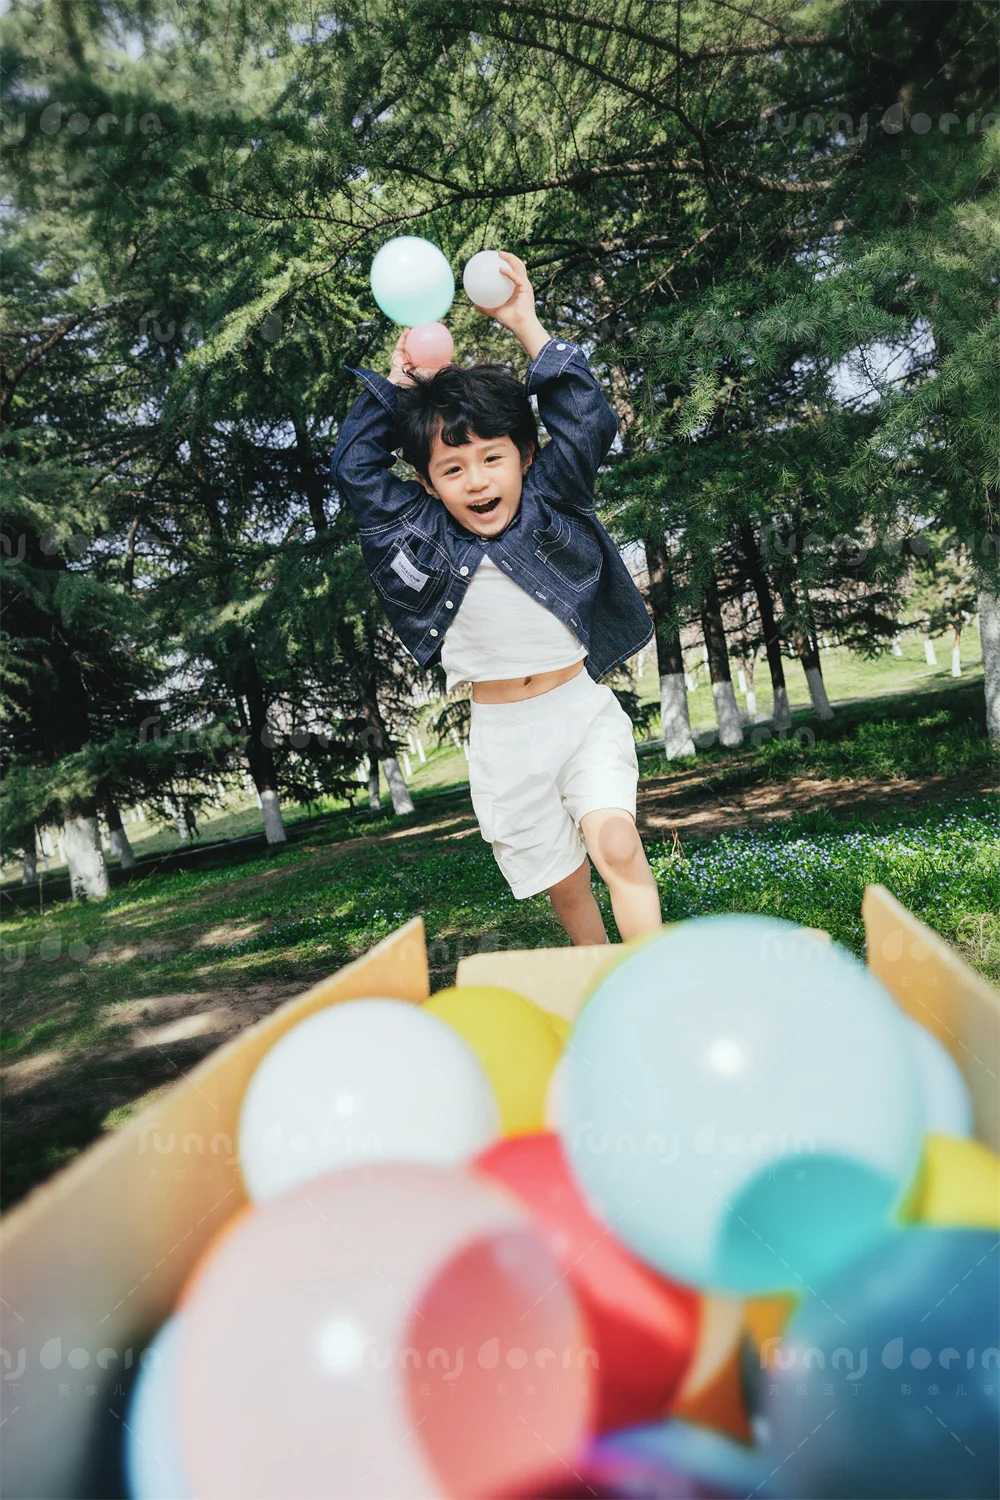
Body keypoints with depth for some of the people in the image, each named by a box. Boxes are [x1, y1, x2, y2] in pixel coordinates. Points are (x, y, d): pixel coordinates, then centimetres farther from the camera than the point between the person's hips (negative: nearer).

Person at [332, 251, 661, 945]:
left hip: (582, 709, -1)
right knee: (564, 882, 8)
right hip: (504, 734, 1)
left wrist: (528, 326, -5)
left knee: (617, 845, -19)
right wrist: (397, 384, 2)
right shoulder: (418, 531, 2)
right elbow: (355, 467, 3)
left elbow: (587, 424, -9)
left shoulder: (552, 502, -1)